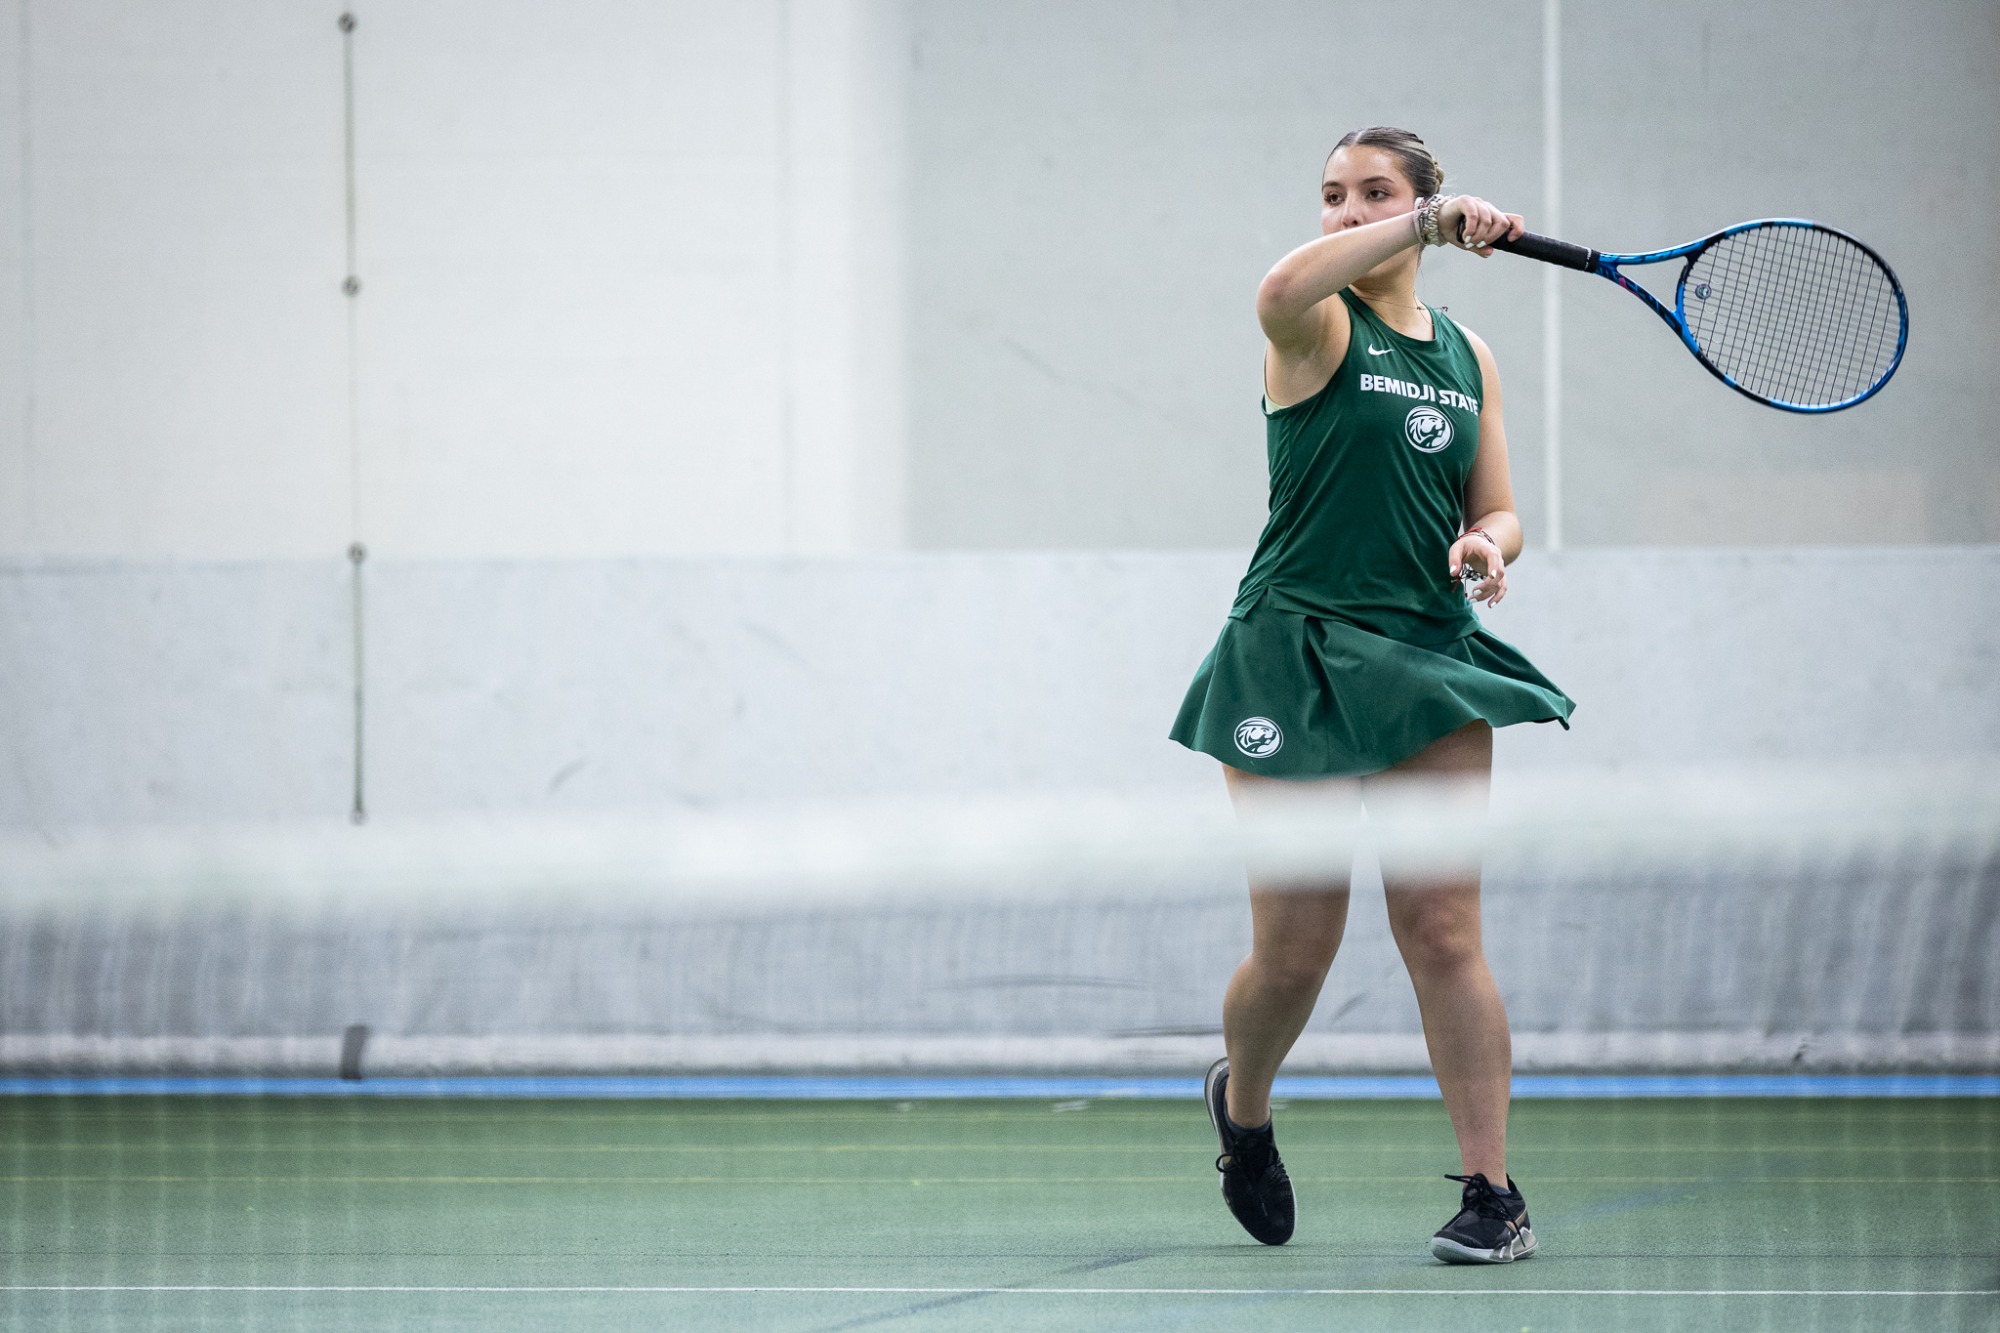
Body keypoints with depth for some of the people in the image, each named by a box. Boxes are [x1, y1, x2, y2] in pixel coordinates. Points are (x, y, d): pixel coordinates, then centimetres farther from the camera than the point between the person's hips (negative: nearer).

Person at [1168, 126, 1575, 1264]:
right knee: (1296, 949, -1)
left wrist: (1488, 547, -7)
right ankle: (1242, 1107, 30)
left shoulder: (1466, 355, 13)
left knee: (1442, 931, -5)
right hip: (1299, 650, -3)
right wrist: (1430, 224, -30)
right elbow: (1281, 292, -28)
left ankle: (1495, 1193, -1)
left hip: (1430, 660, 3)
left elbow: (1498, 510, 16)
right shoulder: (1322, 329, -3)